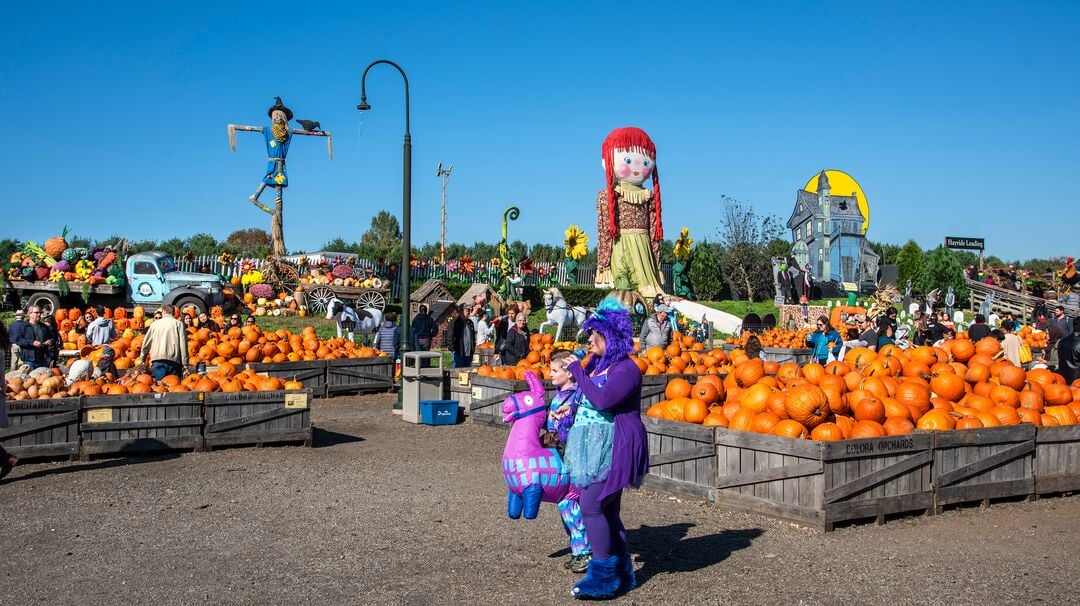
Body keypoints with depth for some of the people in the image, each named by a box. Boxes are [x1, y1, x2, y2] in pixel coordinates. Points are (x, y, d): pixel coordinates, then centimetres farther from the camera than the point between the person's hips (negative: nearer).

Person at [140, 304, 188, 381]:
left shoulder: (155, 324, 15)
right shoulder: (178, 324, 6)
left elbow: (146, 343, 17)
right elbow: (183, 344, -2)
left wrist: (142, 360, 24)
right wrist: (185, 364, -2)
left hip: (158, 361, 1)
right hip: (174, 360, -1)